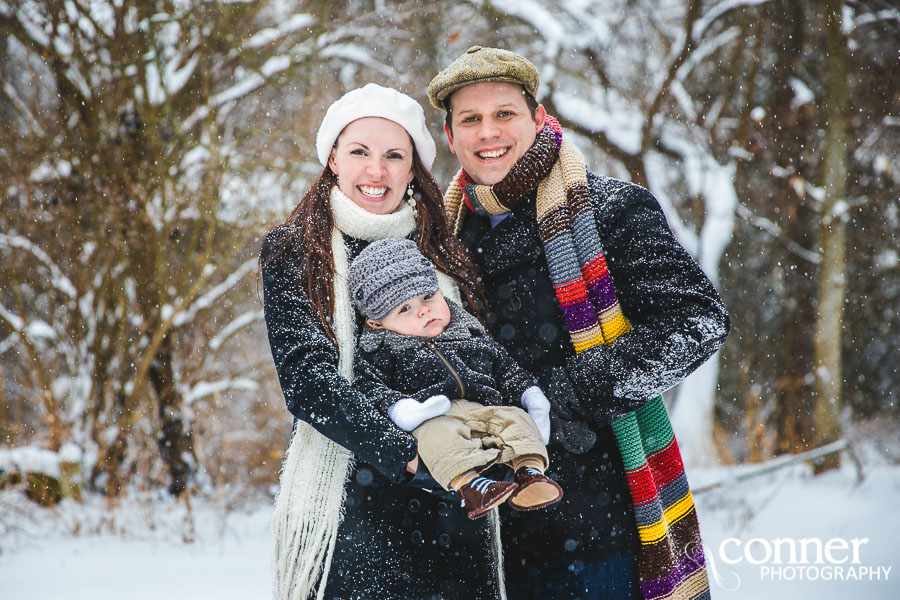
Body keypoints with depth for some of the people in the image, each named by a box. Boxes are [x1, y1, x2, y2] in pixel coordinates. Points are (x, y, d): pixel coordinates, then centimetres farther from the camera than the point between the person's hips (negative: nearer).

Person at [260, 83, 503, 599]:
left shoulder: (443, 256, 13)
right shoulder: (293, 252, 3)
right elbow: (306, 377, -9)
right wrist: (405, 454, -22)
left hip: (453, 505, 3)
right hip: (347, 508, -3)